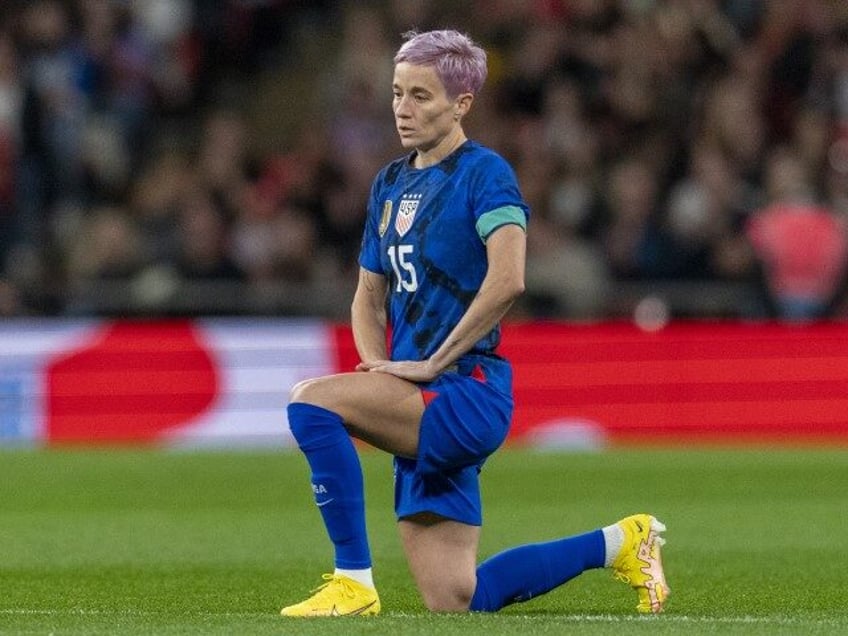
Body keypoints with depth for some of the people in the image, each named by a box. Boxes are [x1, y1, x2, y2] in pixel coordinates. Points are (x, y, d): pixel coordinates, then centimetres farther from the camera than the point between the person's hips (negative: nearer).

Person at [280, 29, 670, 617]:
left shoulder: (484, 173, -8)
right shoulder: (390, 184, 16)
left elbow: (507, 280, -23)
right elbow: (370, 297, 24)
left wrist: (432, 362, -19)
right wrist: (377, 365, 4)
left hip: (467, 392, -9)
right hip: (424, 410, 9)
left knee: (311, 400, -26)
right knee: (456, 603, 6)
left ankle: (355, 581, -21)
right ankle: (619, 543, 24)